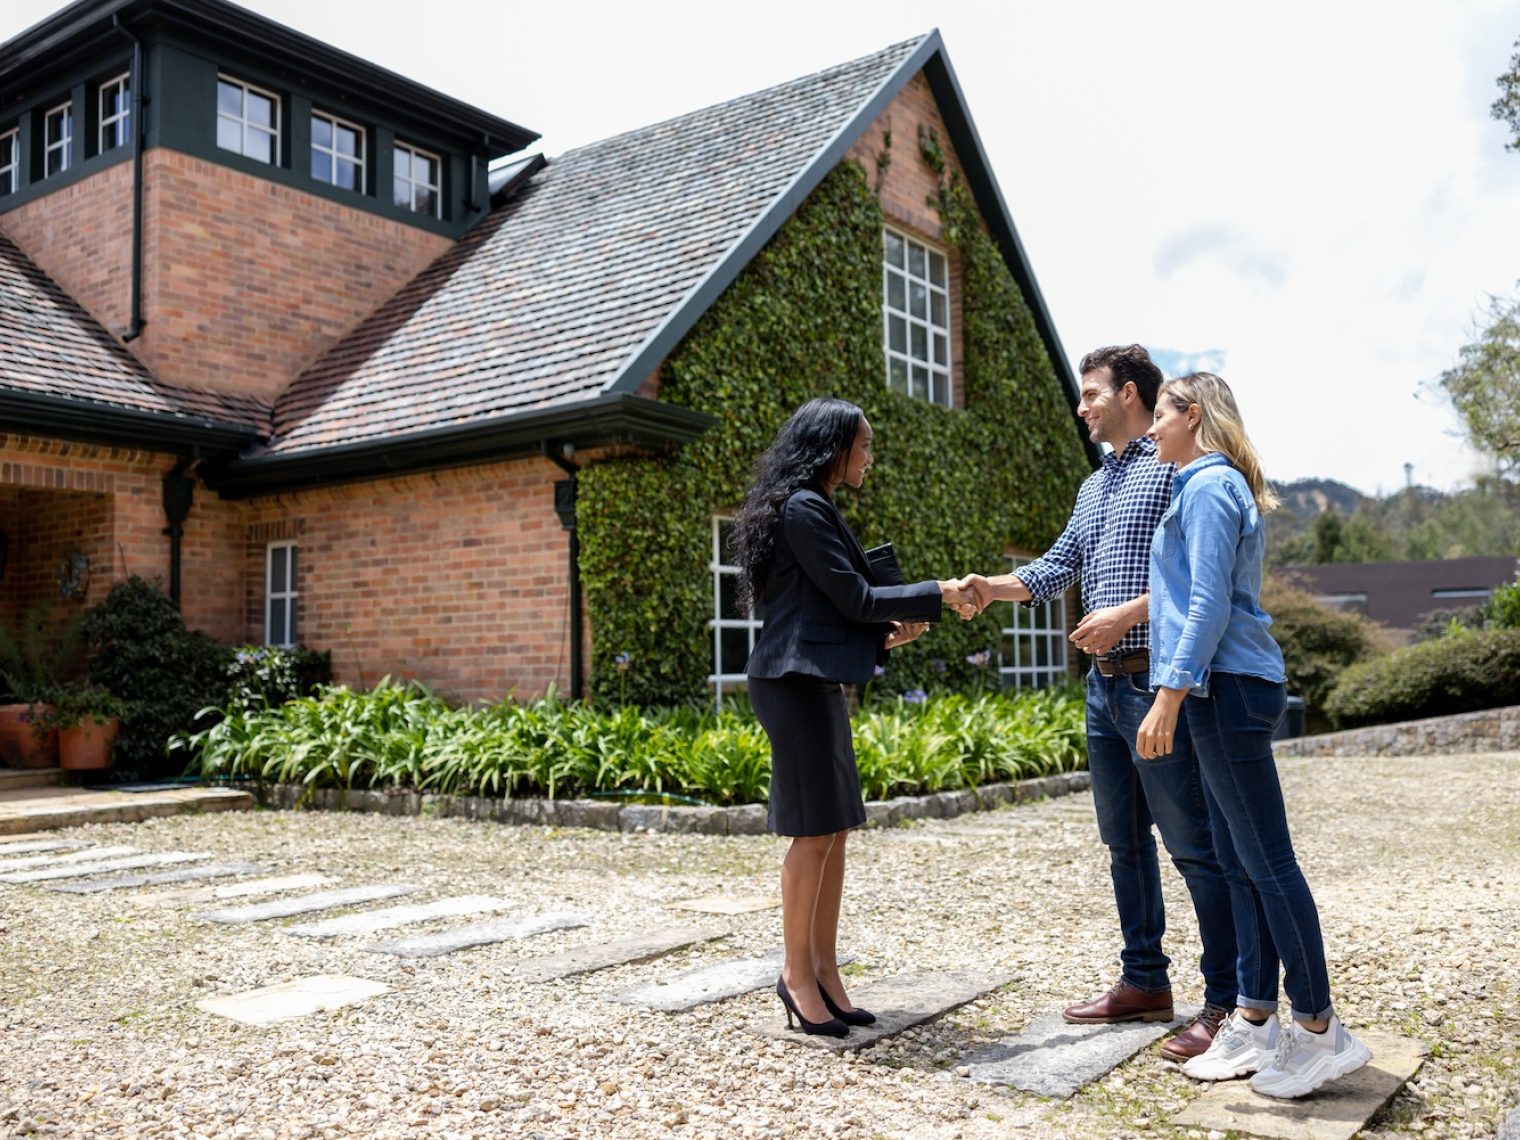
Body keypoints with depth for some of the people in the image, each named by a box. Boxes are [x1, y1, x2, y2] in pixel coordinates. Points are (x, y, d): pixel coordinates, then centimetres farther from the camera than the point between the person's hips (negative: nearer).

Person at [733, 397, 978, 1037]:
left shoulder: (812, 508, 19)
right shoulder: (805, 508, -11)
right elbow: (854, 598, -13)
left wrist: (887, 635, 9)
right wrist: (937, 595, -4)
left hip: (817, 681, 10)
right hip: (797, 681, -10)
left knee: (833, 829, 9)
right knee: (814, 830, -5)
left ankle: (824, 972, 16)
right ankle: (797, 973, 7)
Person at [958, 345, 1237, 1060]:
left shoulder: (1175, 468, -6)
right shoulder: (1094, 487, 21)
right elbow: (1057, 568, 16)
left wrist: (1127, 614, -20)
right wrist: (987, 588, 1)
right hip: (1105, 682, 9)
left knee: (1195, 845, -5)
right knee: (1123, 840, 14)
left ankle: (1228, 1001, 3)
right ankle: (1144, 982, 25)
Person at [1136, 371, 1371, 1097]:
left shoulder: (1208, 486, -9)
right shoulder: (1217, 485, 20)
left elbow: (1209, 605, -17)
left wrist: (1170, 696, -19)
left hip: (1226, 688, -10)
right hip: (1231, 689, 10)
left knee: (1266, 859, -5)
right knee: (1239, 859, 10)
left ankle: (1320, 1030, 3)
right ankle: (1256, 1021, 17)